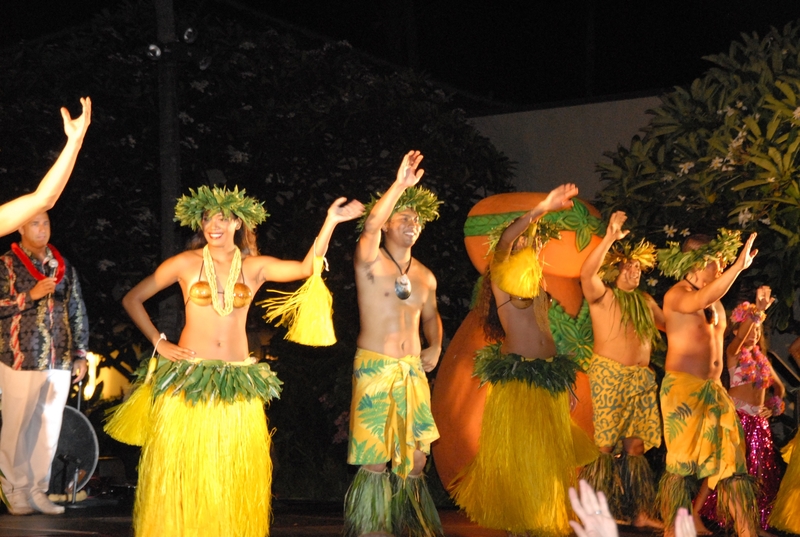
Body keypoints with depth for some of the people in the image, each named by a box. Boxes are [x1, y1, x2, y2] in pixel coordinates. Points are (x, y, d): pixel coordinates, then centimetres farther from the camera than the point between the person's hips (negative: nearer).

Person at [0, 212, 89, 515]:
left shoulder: (64, 268, 14)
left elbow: (78, 313, 15)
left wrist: (80, 354, 11)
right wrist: (31, 295, -15)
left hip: (59, 362, 4)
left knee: (50, 428, 4)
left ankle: (38, 490, 12)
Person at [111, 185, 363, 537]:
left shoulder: (255, 267, 6)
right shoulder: (186, 263, 2)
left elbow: (307, 268, -8)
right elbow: (132, 299, 7)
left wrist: (330, 221, -16)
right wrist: (159, 343, 0)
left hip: (238, 383, 2)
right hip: (189, 379, -2)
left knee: (234, 475, 3)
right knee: (182, 470, -1)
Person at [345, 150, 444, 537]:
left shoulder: (425, 277, 13)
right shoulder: (370, 261, -3)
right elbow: (370, 225, -25)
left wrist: (435, 347, 12)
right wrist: (400, 184, -30)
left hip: (413, 372, 5)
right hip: (374, 369, -5)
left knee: (415, 459, 7)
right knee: (375, 461, -5)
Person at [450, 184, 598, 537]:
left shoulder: (537, 280, 19)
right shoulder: (501, 273, 0)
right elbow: (504, 241, -23)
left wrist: (566, 383, 19)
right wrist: (541, 209, -31)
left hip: (548, 376, 7)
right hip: (515, 378, -7)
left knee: (550, 460, 8)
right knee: (516, 460, -5)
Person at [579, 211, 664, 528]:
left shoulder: (645, 301, 16)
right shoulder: (602, 296, -2)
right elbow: (586, 273, -23)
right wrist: (610, 239, -29)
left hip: (641, 379, 6)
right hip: (609, 377, -6)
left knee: (636, 447, 8)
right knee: (603, 446, -9)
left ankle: (640, 513, 12)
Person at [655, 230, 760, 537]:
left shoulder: (716, 299, 18)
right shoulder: (677, 295, -7)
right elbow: (702, 300, -32)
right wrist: (739, 266, -34)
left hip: (715, 390, 7)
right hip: (683, 388, -7)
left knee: (733, 463, 2)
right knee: (682, 465, -7)